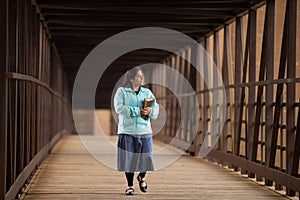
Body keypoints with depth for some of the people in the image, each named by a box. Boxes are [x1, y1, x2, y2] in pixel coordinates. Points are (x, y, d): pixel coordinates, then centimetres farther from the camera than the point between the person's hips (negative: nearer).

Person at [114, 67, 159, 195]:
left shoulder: (147, 92, 12)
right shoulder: (121, 91, 1)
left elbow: (156, 108, 5)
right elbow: (119, 108, -13)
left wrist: (149, 111, -18)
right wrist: (138, 111, -16)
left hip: (144, 131, 3)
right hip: (127, 131, -3)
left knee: (145, 157, 1)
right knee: (128, 159, 0)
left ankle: (142, 177, 31)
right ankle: (130, 186, 14)